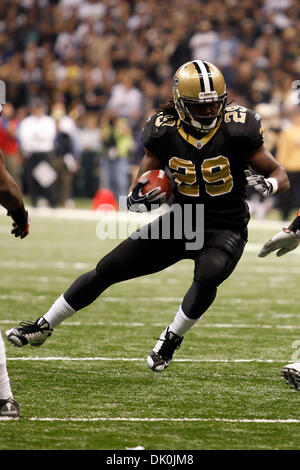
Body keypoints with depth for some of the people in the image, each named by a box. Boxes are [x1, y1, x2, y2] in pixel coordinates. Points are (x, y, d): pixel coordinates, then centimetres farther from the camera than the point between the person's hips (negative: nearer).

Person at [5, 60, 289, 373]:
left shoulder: (237, 130, -16)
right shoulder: (164, 131, -8)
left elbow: (280, 175, -8)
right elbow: (143, 181, 2)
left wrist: (269, 184, -32)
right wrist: (136, 198, -22)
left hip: (225, 230, -3)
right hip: (180, 222, 3)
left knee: (208, 275, -36)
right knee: (107, 269, 3)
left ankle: (171, 340, -12)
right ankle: (43, 327, 20)